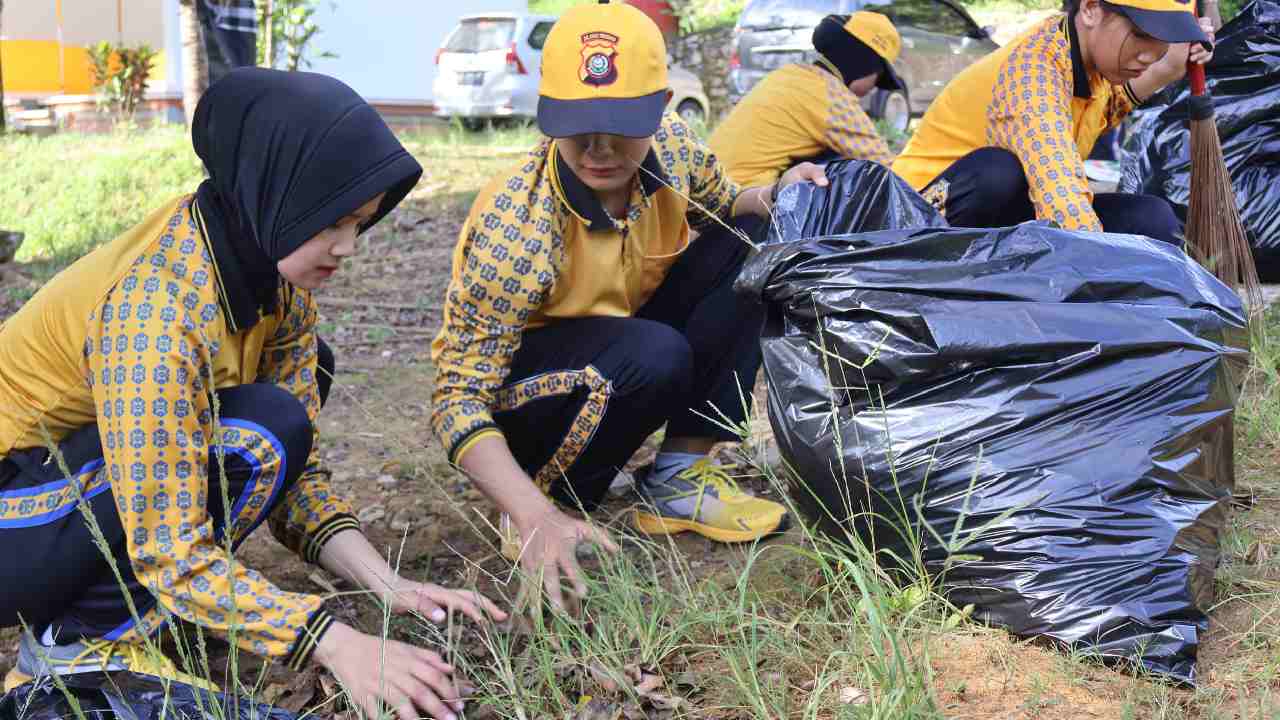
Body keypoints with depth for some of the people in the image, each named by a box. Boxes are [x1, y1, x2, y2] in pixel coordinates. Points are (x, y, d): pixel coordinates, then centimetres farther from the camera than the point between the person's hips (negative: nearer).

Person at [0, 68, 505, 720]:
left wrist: (386, 583, -16)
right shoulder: (158, 309, -31)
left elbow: (296, 472, -4)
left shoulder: (270, 270, -6)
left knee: (306, 368, 7)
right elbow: (170, 557, -30)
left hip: (80, 467, 9)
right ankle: (79, 640, -10)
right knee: (260, 436, -24)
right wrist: (338, 644, -32)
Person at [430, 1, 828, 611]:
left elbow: (721, 205, 9)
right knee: (654, 355, -35)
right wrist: (537, 518, -43)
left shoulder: (668, 147, -15)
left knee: (748, 244, -11)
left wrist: (773, 199, -15)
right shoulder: (516, 231, -32)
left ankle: (679, 477, -6)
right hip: (510, 391, -7)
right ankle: (551, 500, -9)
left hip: (614, 353, 7)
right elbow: (461, 398, -30)